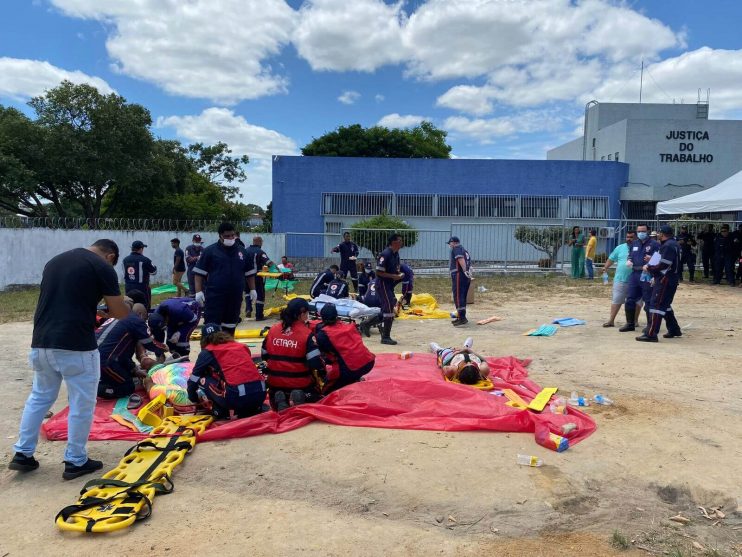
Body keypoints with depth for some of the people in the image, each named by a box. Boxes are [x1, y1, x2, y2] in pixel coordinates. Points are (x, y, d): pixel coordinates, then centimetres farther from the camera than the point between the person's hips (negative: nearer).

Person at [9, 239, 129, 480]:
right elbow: (121, 313, -3)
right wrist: (106, 307, 19)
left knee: (39, 397, 24)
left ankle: (23, 454, 30)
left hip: (41, 342, 7)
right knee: (81, 404, 7)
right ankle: (75, 462, 17)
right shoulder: (103, 267, -5)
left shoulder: (54, 261, 16)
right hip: (76, 345, -7)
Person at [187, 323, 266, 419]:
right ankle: (252, 410, 19)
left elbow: (194, 378, 22)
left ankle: (220, 412, 11)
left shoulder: (208, 351, 14)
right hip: (260, 393, 5)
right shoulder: (241, 346, 26)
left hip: (236, 396, -4)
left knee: (203, 380, 17)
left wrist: (193, 398, 41)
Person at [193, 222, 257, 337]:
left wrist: (252, 289, 11)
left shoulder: (241, 252, 8)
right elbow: (199, 273, -2)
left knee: (230, 327, 13)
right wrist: (199, 291, -10)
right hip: (214, 296, -4)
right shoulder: (210, 251, -2)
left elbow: (249, 273, 16)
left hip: (235, 297, 4)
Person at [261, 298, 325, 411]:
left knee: (278, 407, 31)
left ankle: (280, 401, -4)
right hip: (301, 383, -4)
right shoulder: (307, 333, -16)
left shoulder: (273, 330, -1)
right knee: (315, 397, 24)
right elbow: (315, 362, -19)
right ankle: (300, 398, -8)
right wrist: (322, 373, 0)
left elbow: (265, 356, 10)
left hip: (275, 382, 4)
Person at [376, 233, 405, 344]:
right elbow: (379, 272, -21)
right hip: (382, 284, -9)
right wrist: (394, 276, -22)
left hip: (390, 284, 9)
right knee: (389, 309, -8)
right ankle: (386, 337, 0)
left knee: (386, 308, 16)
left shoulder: (396, 254, 10)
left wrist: (399, 274, 1)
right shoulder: (385, 254, -19)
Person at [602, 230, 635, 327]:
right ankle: (611, 320, 4)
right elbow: (611, 259, 9)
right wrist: (606, 267, -6)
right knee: (616, 300, 1)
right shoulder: (620, 248, 7)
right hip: (620, 279, 1)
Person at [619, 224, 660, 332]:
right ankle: (630, 324, 19)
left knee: (649, 301, -1)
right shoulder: (634, 244, 17)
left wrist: (651, 259, -26)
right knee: (630, 299, 8)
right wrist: (629, 261, 7)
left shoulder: (654, 244, -2)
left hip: (647, 276, -6)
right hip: (635, 274, 6)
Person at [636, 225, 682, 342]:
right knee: (666, 305, 21)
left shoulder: (668, 246, -16)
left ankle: (651, 334, -15)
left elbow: (663, 266, -22)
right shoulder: (673, 244, 17)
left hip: (665, 280, -10)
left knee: (656, 305, -12)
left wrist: (649, 268, -9)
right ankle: (674, 330, 31)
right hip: (672, 279, 11)